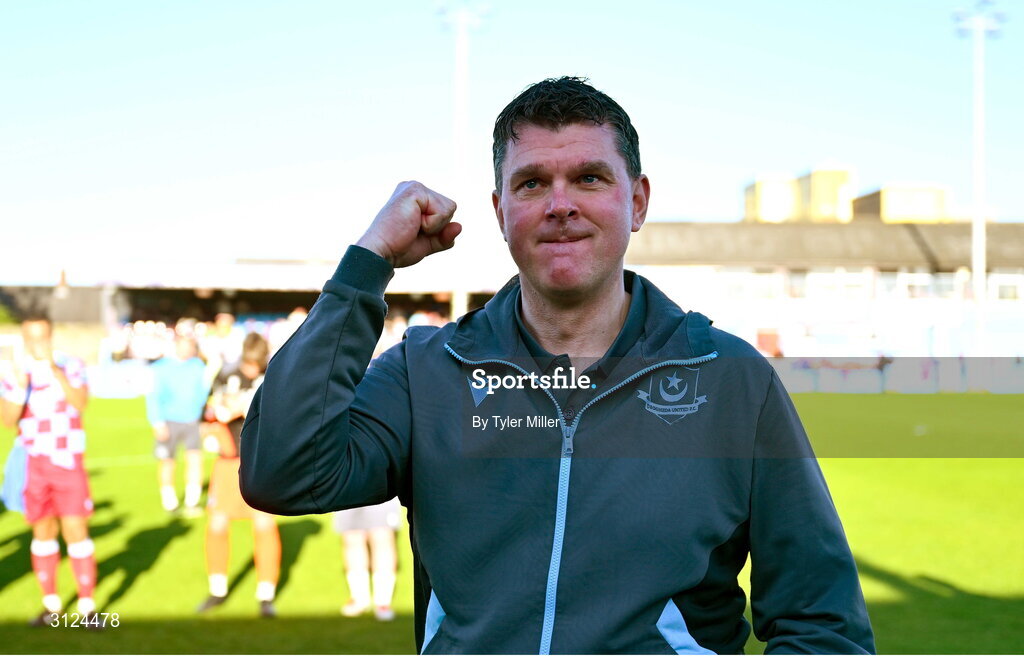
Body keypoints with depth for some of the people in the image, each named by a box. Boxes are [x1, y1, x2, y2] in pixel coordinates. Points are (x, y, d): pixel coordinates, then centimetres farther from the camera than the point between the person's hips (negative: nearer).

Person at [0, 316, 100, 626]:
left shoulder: (71, 365, -3)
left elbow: (80, 403, -18)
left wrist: (55, 370, -27)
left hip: (68, 461, -2)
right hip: (33, 462, 2)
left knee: (75, 530, -6)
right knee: (43, 531, 9)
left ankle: (87, 606, 1)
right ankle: (51, 605, 20)